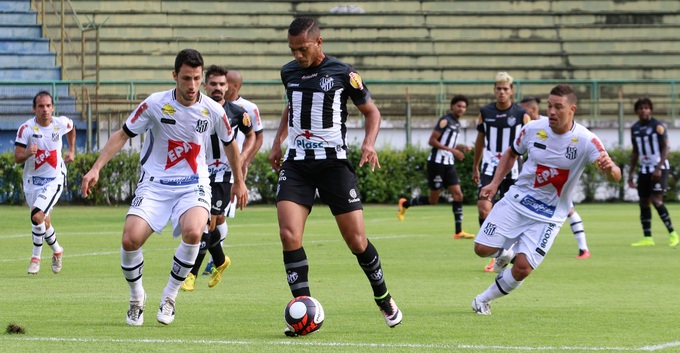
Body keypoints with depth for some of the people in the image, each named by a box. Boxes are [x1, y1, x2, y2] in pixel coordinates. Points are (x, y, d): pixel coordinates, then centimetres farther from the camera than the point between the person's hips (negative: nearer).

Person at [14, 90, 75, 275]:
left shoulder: (61, 123, -8)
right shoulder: (26, 129, -15)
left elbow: (71, 129, 19)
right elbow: (17, 158, -15)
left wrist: (71, 151, 16)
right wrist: (28, 153, -35)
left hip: (54, 179, -2)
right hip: (32, 180, 2)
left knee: (37, 215, -20)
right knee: (44, 220, 13)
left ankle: (36, 257, -4)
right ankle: (56, 250, 40)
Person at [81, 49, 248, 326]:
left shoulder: (212, 110, -3)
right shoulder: (155, 104, -8)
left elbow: (229, 144, 16)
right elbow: (123, 135, -1)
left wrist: (239, 182, 25)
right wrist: (96, 168, -10)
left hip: (193, 186, 0)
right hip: (154, 184, 0)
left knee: (193, 232, -31)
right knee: (130, 239, -21)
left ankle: (169, 297, -8)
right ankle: (136, 298, 9)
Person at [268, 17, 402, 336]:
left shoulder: (342, 73, -5)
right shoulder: (289, 73, 9)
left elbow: (371, 111, 4)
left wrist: (369, 143, -13)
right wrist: (278, 141, 17)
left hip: (333, 163, -3)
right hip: (296, 164, 4)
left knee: (357, 241, -2)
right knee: (289, 235, -15)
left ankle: (384, 299, 22)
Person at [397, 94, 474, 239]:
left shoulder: (457, 124, 15)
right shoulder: (445, 121, -11)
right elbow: (432, 141, -17)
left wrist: (462, 148, 7)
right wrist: (451, 150, -22)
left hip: (448, 163, 8)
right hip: (437, 162, -8)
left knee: (458, 195, -4)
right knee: (433, 200, -2)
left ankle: (458, 231, -4)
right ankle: (405, 203, 22)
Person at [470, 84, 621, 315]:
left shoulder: (586, 141, -18)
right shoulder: (533, 129, -8)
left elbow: (615, 177, -24)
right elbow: (512, 153, 13)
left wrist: (609, 169, -49)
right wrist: (495, 183, 2)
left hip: (550, 215, -2)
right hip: (517, 200, 2)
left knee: (522, 268, -12)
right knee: (483, 249, -7)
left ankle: (484, 300, 14)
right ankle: (506, 252, 30)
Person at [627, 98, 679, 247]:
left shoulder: (658, 126, -8)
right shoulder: (635, 128, 10)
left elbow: (665, 148, -11)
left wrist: (658, 168, -21)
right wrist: (631, 173, 13)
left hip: (659, 169, -6)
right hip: (644, 169, 6)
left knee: (656, 200, -16)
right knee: (643, 202, 3)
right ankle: (647, 238, 7)